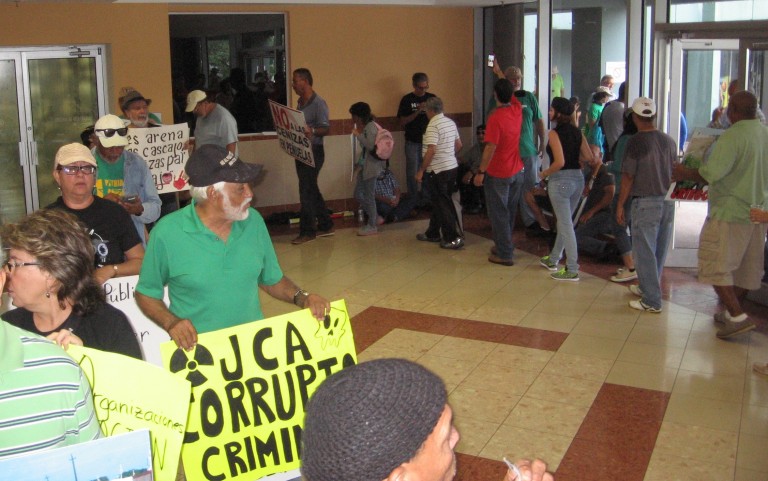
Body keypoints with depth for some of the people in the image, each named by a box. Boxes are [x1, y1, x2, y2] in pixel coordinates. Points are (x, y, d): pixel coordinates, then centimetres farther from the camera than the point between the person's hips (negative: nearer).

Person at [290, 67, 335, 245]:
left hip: (314, 152, -9)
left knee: (306, 191, -6)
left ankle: (307, 231, 1)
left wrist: (312, 130, -33)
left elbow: (326, 128, -16)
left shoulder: (318, 103, -12)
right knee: (311, 190, 14)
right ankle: (325, 225, 24)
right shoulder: (300, 102, 14)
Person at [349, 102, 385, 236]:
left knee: (369, 196, 0)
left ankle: (372, 226, 11)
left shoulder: (371, 127, -15)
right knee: (358, 194, 14)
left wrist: (358, 135, -20)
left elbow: (370, 146, -26)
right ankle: (375, 217, 27)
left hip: (371, 167, -10)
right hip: (364, 166, 10)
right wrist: (359, 163, 20)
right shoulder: (367, 126, 12)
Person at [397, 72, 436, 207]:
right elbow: (403, 121, -5)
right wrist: (417, 112, -17)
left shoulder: (431, 98, 6)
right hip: (413, 142, -2)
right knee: (413, 174, 2)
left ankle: (426, 200, 14)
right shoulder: (407, 100, -1)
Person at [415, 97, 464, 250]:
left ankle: (453, 238, 0)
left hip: (438, 171, -9)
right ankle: (433, 233, 28)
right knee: (439, 202, 18)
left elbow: (431, 151, -24)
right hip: (452, 167, 9)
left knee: (443, 205, -2)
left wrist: (421, 170, -17)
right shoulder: (451, 122, 8)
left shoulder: (433, 125, -17)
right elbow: (459, 144, 16)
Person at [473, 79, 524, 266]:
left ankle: (505, 254, 5)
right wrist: (502, 77, 30)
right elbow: (511, 94, 20)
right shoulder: (517, 109, -2)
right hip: (517, 171, 7)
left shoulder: (495, 118, -23)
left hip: (498, 174, -7)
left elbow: (490, 148, -24)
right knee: (510, 211, 18)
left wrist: (480, 172, -17)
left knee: (498, 214, 2)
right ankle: (504, 245, 32)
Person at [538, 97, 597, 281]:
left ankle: (572, 270, 0)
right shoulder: (577, 132, 7)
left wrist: (545, 173, -6)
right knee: (564, 222, 20)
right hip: (578, 179, 8)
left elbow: (559, 162, -22)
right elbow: (591, 159, 5)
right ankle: (553, 260, 35)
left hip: (560, 181, -7)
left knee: (565, 225, -3)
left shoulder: (555, 133, -12)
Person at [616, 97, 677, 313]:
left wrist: (620, 204, -4)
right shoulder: (669, 141, 5)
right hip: (668, 202, 7)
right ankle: (648, 287, 33)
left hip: (645, 202, -6)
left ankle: (652, 301, 3)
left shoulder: (636, 142, -12)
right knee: (659, 250, 17)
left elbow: (628, 176, -12)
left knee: (644, 252, 1)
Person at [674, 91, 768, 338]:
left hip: (730, 212, -8)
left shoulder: (732, 136, -18)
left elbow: (712, 173, -26)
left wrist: (685, 173, -10)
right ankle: (731, 312, 29)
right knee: (747, 265, 16)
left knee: (715, 264, -2)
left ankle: (738, 317, -9)